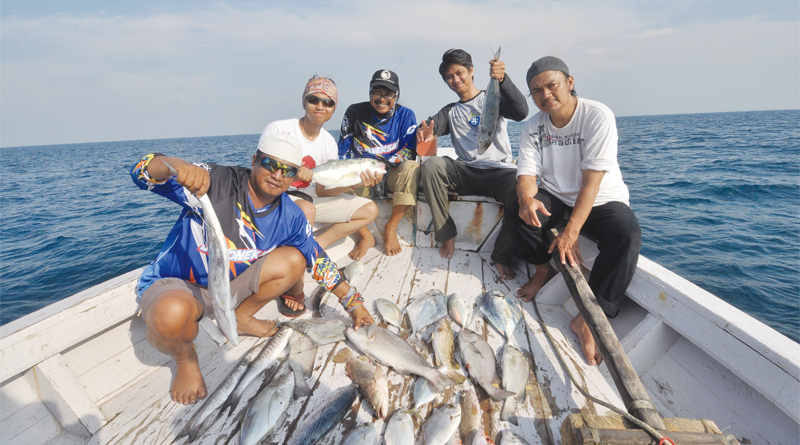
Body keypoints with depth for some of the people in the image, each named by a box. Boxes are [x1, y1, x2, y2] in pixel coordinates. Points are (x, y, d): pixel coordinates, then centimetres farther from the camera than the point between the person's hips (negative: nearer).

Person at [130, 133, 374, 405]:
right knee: (173, 313, -39)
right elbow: (142, 172, -27)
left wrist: (353, 302, -1)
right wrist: (176, 165, -51)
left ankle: (242, 317, 7)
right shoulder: (217, 181, -22)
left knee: (293, 260, -11)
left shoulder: (290, 217, -7)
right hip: (174, 285, -4)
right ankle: (185, 358, -2)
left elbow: (319, 261, 1)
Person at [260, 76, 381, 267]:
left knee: (370, 210, -2)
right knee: (306, 210, -41)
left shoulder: (329, 142, 2)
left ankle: (316, 245, -8)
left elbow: (321, 190, -3)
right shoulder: (278, 129, -12)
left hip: (311, 198, 6)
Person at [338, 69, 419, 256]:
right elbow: (343, 151, 5)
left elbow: (410, 151, -7)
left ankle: (391, 228, -22)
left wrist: (385, 164, -23)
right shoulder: (355, 112, 1)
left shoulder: (405, 115, 0)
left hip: (391, 174, 0)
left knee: (411, 168, -33)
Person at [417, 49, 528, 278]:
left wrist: (503, 79, -26)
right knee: (431, 165, -25)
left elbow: (521, 112, -9)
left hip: (500, 171, -2)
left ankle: (503, 256, -12)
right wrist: (424, 131, -25)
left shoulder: (492, 99, 11)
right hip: (466, 172, 3)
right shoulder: (450, 111, 22)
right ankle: (446, 236, -16)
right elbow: (432, 124, 2)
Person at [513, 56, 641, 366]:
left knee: (627, 236, -31)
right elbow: (527, 174, -12)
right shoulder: (532, 127, -2)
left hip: (602, 200, -2)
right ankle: (544, 269, 0)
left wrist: (571, 230, -33)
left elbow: (592, 180, -24)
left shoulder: (597, 116, -17)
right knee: (522, 209, -28)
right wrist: (527, 198, -37)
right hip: (556, 198, 3)